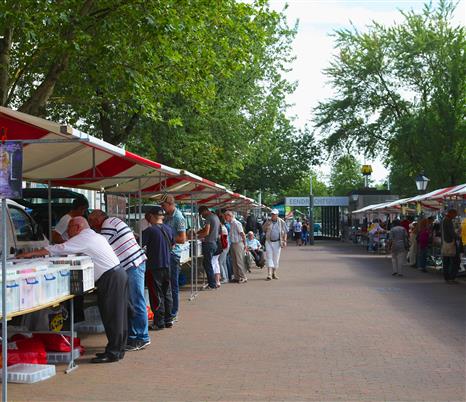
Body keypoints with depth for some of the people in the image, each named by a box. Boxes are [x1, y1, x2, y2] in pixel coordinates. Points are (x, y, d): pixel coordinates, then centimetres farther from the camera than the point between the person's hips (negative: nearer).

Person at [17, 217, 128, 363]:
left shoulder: (83, 238, -9)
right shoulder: (95, 236, 21)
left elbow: (58, 249, -12)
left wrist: (30, 254, -8)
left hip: (110, 278, -10)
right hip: (117, 273, 10)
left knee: (111, 315, -7)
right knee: (117, 314, 12)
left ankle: (113, 352, -4)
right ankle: (117, 350, 18)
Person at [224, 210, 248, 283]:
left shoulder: (236, 223, -16)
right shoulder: (231, 223, 13)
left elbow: (243, 234, -17)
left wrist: (244, 244, -13)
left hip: (238, 244, -9)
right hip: (233, 244, 9)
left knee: (239, 261, -5)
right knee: (234, 261, 11)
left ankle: (243, 278, 1)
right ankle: (237, 277, 18)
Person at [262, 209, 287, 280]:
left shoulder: (281, 222, 0)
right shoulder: (268, 221, 4)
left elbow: (285, 232, 3)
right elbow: (264, 229, 16)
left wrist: (284, 241, -6)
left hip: (277, 242, 0)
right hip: (269, 242, 0)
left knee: (276, 258, 6)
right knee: (269, 257, -7)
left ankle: (274, 273, 18)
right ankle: (269, 274, -12)